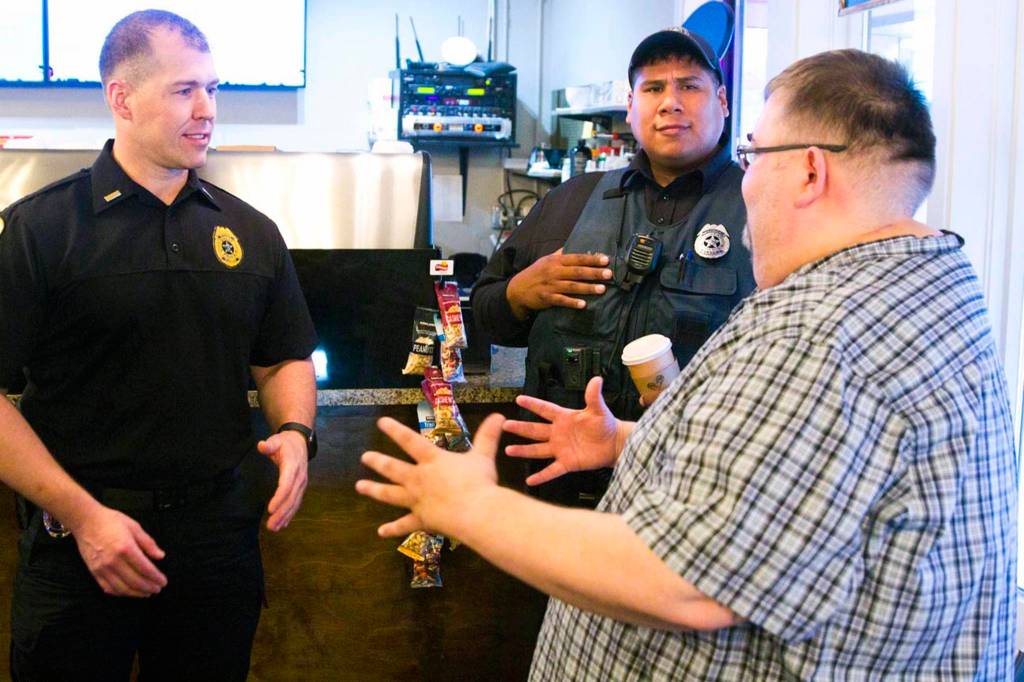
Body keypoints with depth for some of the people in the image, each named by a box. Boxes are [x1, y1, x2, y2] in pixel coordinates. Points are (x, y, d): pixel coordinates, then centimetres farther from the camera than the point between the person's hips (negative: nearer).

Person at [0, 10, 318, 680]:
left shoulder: (251, 232, 7)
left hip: (221, 531, 4)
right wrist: (82, 517, -15)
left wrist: (294, 431, -5)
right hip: (80, 539, -3)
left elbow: (284, 360, 16)